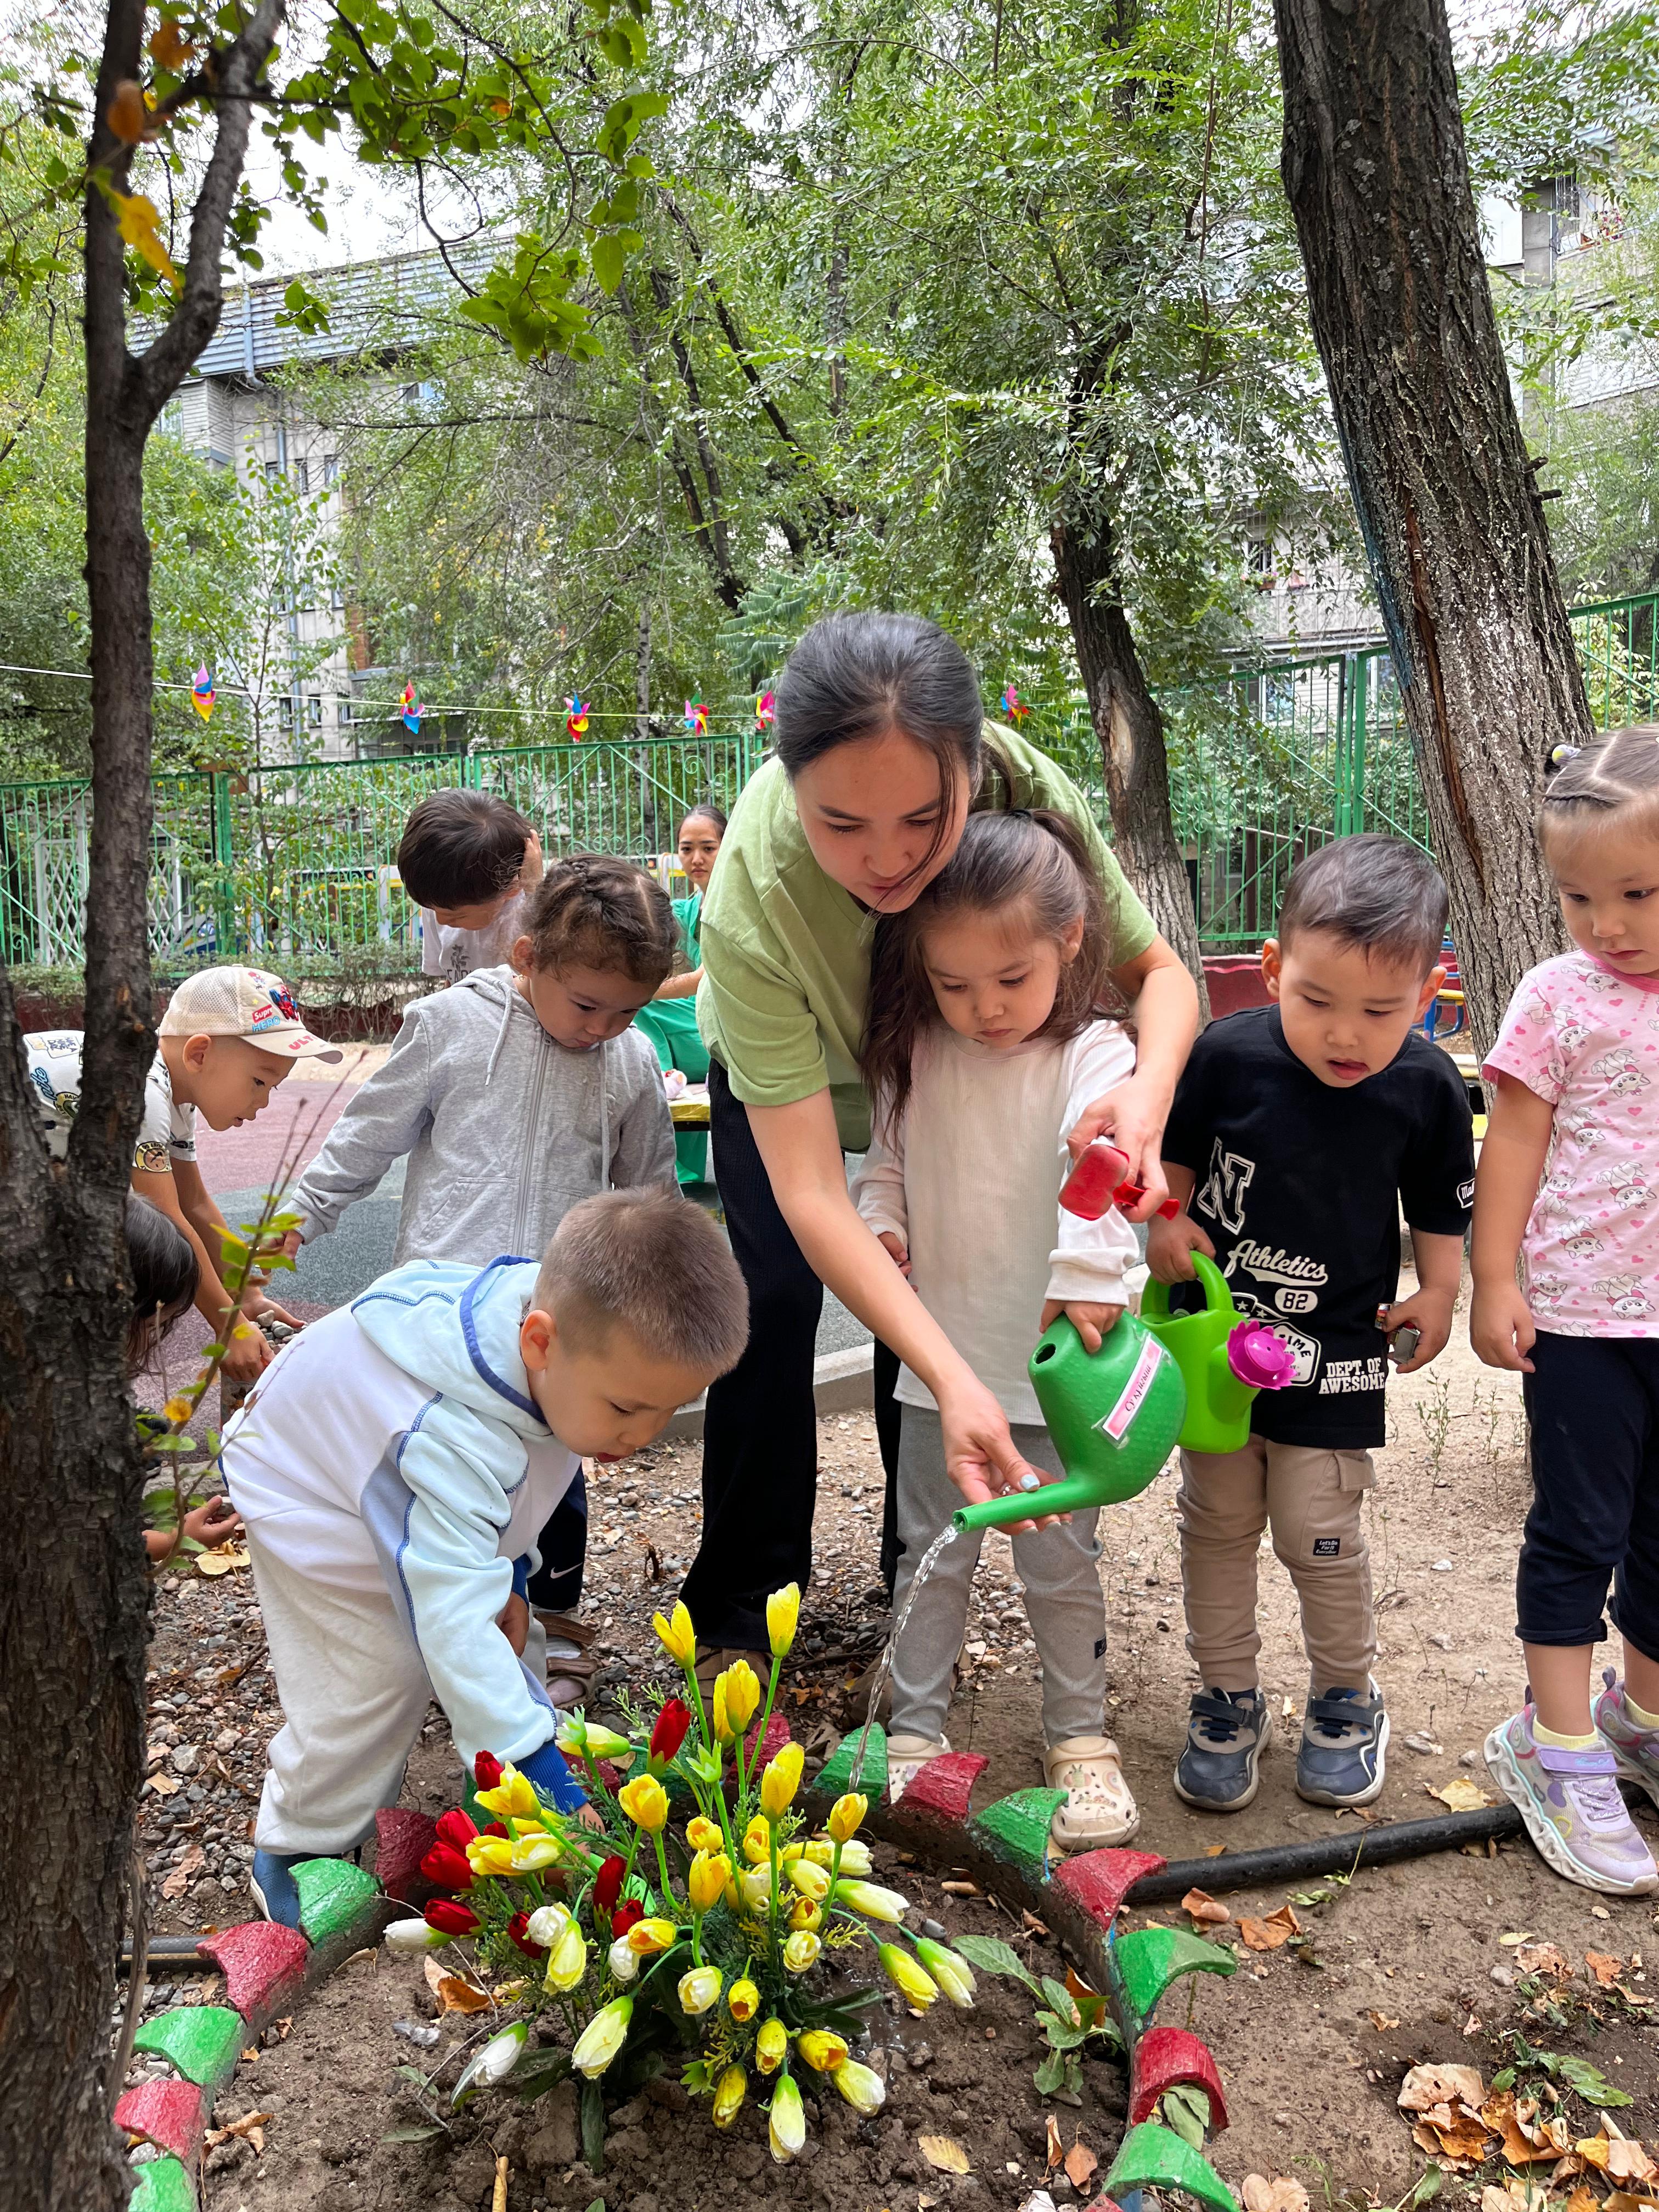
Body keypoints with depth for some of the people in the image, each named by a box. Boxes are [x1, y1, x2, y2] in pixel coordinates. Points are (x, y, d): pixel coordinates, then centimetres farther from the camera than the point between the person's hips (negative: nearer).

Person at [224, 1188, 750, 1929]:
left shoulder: (583, 1327, -24)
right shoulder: (449, 1439, -48)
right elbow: (458, 1624, -48)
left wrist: (509, 1571, -6)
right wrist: (552, 1790, -48)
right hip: (310, 1493, -7)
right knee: (375, 1676, -14)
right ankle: (294, 1854, 10)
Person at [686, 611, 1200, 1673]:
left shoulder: (1028, 791, -38)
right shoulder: (750, 902, -45)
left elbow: (1157, 970, -24)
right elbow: (811, 1195, -43)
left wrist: (1151, 1084, -48)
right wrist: (957, 1381, -53)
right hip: (781, 1072, -2)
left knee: (921, 1290, 0)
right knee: (776, 1298, -13)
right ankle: (739, 1603, 7)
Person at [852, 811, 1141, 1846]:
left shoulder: (1094, 1055, -11)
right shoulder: (917, 1057, 3)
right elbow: (889, 1163, 14)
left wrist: (1087, 1278, -39)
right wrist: (881, 1224, -6)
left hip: (1052, 1366, -3)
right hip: (940, 1355, 4)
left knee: (1061, 1560, 10)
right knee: (932, 1554, 15)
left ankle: (1082, 1738, 29)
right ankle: (916, 1731, 30)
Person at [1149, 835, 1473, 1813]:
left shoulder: (1429, 1088, -12)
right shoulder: (1228, 1054, -15)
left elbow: (1441, 1202, 5)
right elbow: (1175, 1154, 3)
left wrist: (1436, 1296, 3)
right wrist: (1167, 1222, -12)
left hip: (1336, 1358, -1)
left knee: (1319, 1533, 7)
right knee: (1217, 1524, 13)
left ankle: (1348, 1698, 34)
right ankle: (1228, 1700, 32)